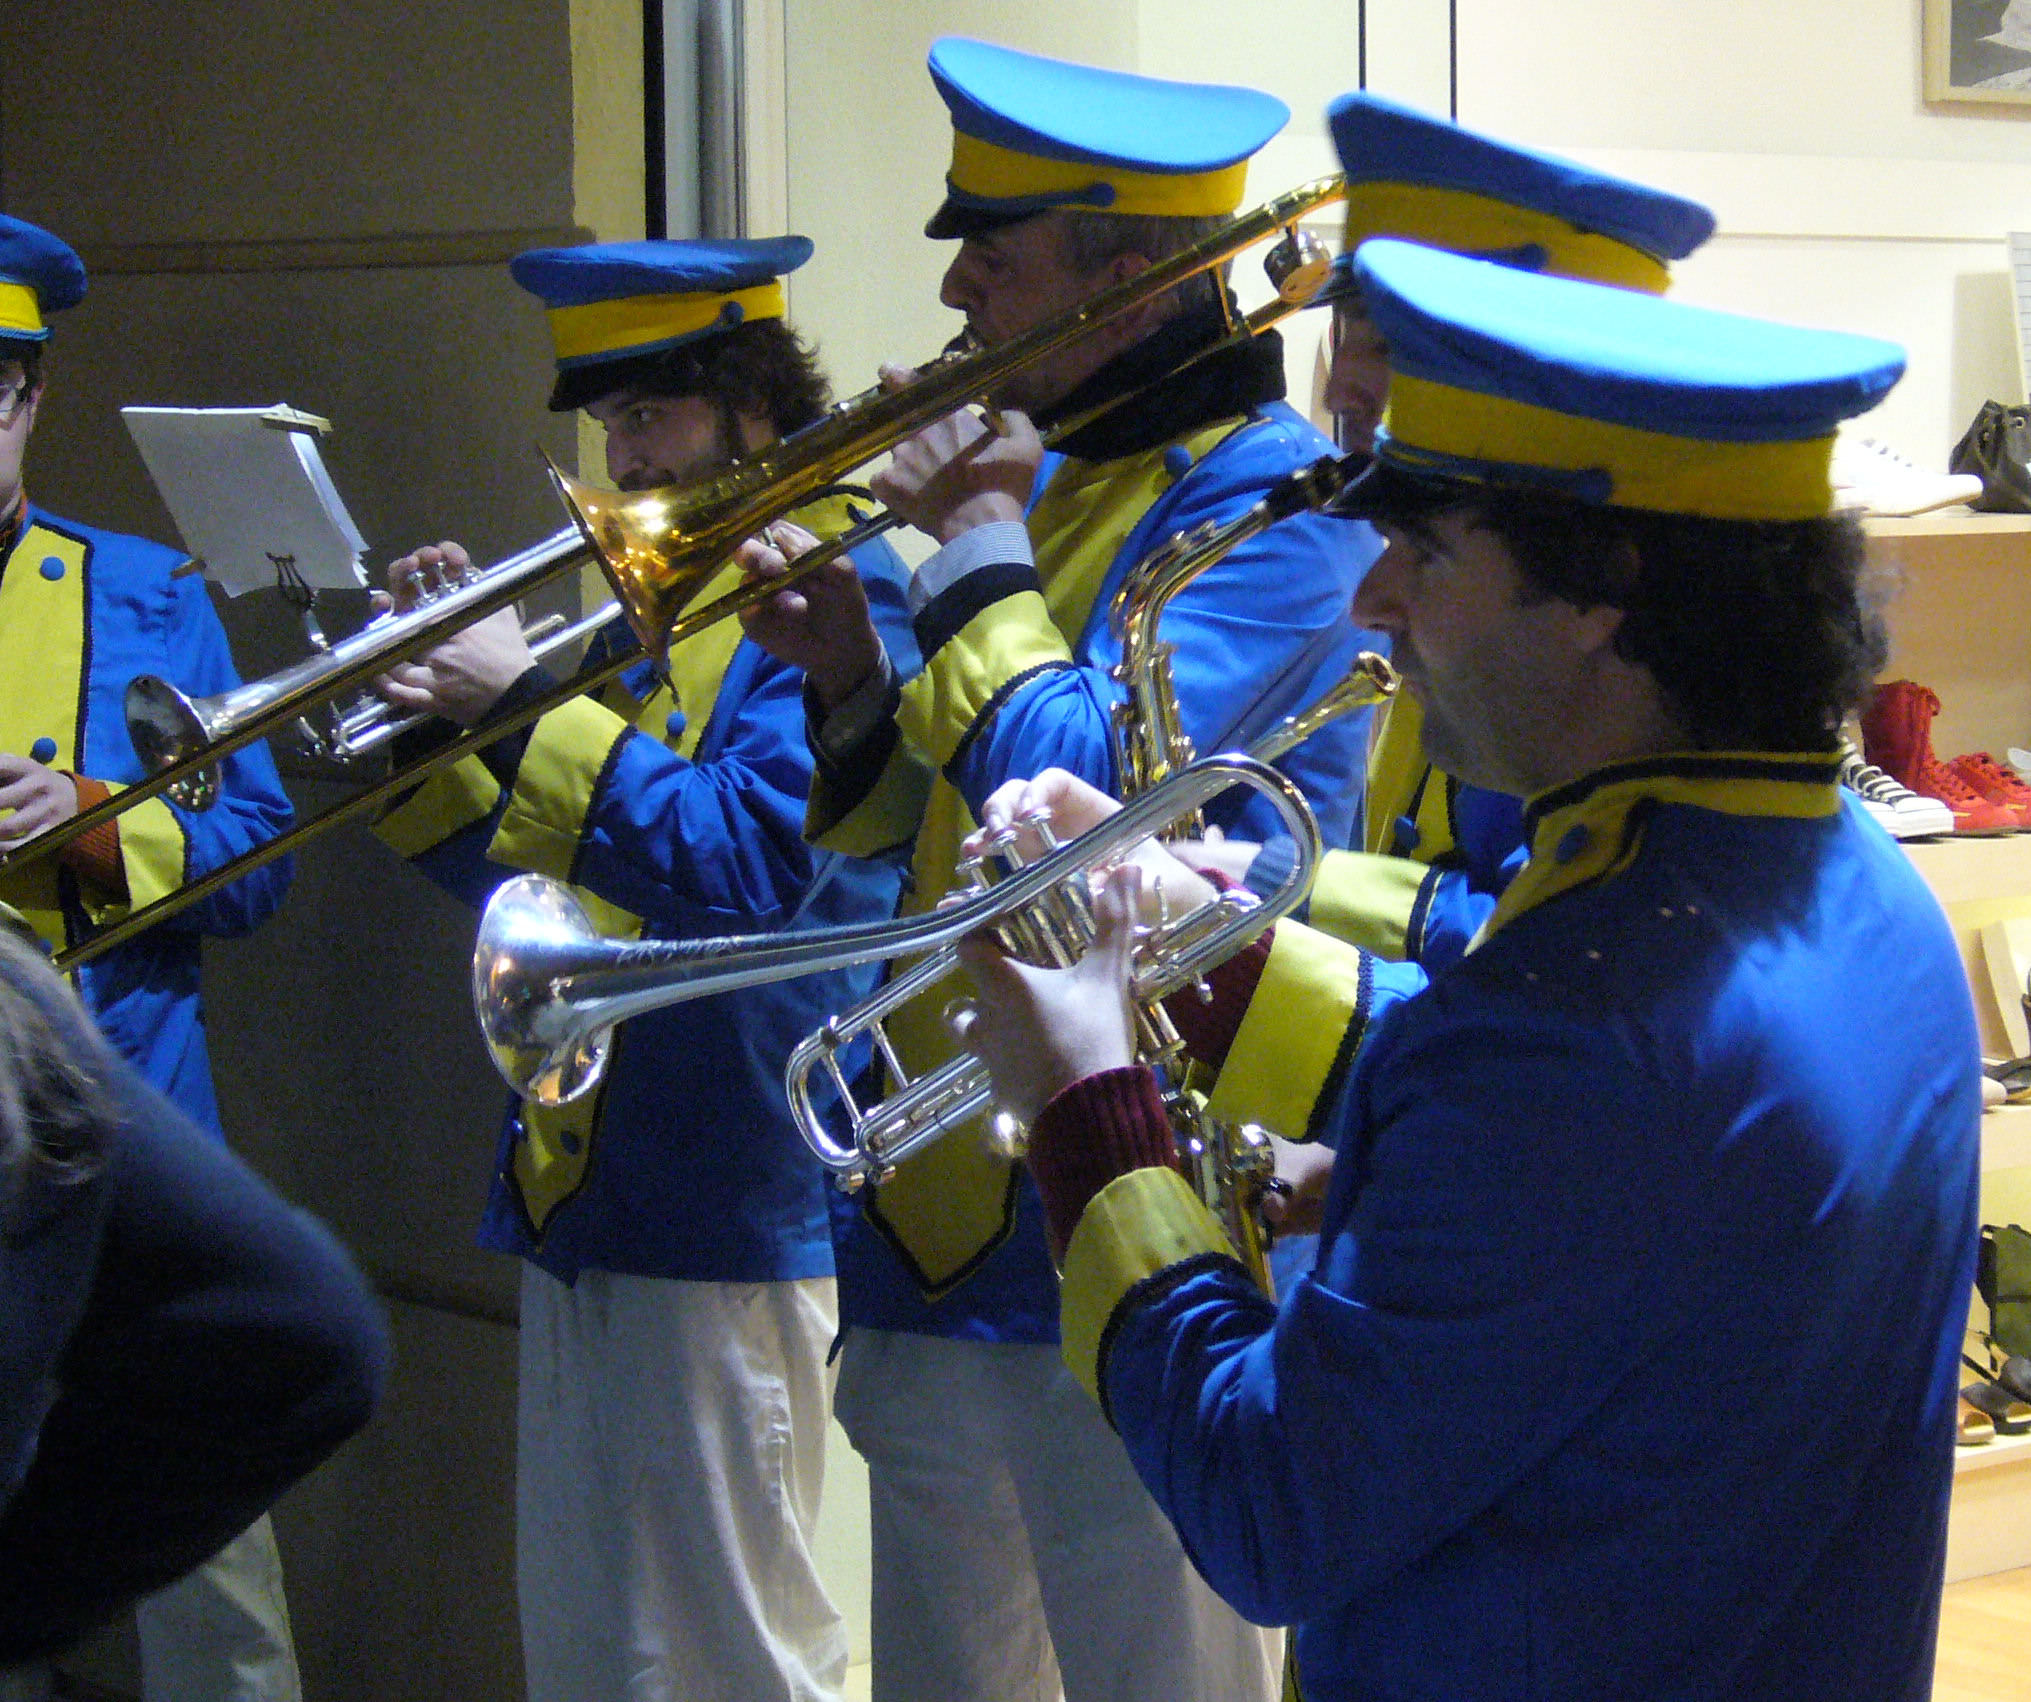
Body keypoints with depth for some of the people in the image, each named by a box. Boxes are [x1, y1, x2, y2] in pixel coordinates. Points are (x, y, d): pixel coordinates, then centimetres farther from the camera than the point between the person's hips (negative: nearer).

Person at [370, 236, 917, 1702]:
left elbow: (748, 861, -25)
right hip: (581, 1200, 9)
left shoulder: (831, 599, -10)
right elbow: (541, 886, 20)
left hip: (721, 1214, -9)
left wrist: (524, 705, -22)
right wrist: (433, 728, 5)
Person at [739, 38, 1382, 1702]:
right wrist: (854, 682, -2)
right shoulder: (1052, 471, 13)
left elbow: (1086, 798, -26)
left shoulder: (1273, 497, -13)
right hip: (940, 1220, 9)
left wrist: (975, 550, -14)